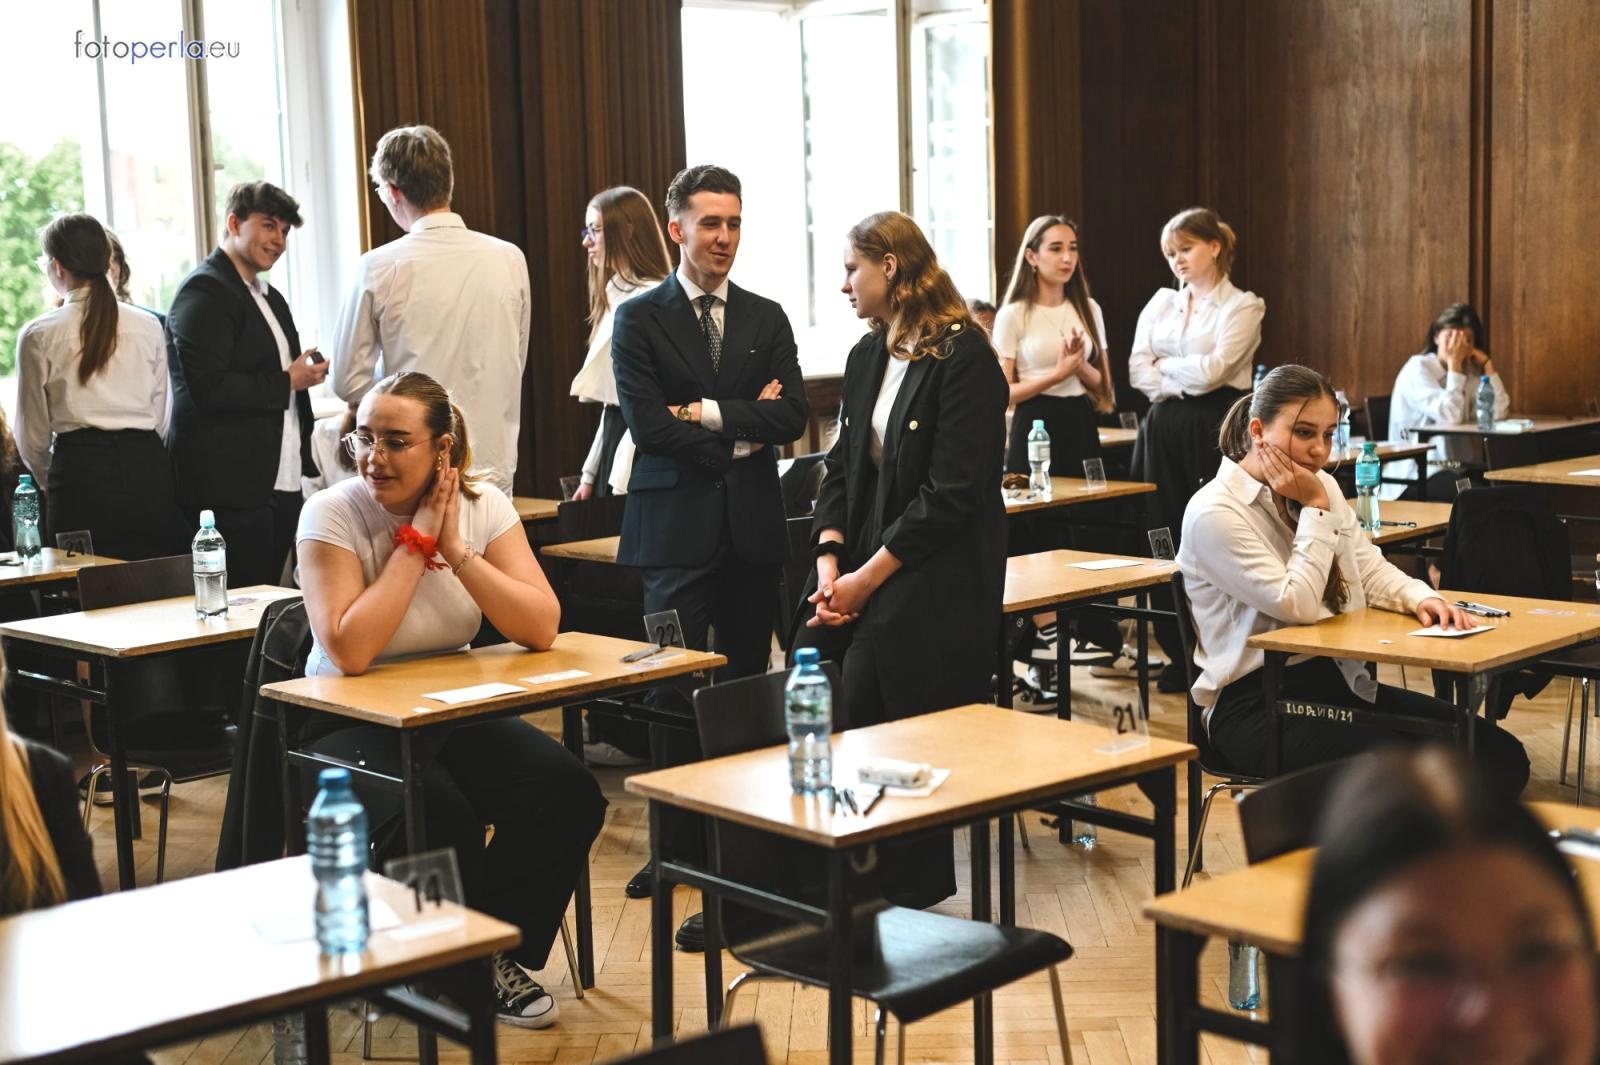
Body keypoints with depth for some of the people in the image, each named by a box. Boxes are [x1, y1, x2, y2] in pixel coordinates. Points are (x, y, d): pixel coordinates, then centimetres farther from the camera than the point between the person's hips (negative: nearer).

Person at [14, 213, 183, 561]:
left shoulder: (38, 336, -1)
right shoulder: (149, 327, 5)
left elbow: (33, 435, 5)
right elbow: (162, 417, 10)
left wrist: (50, 482, 22)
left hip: (80, 470, -2)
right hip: (147, 466, 2)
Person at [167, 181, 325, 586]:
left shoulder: (271, 298, 22)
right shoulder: (204, 291, -9)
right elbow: (209, 389, -19)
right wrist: (288, 382, -11)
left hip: (281, 485, 9)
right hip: (232, 490, -9)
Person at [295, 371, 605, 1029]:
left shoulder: (483, 506, -4)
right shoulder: (333, 514, -15)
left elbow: (541, 628, -14)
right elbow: (350, 652, -28)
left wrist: (456, 550, -21)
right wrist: (415, 541, -23)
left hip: (454, 714, 4)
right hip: (352, 724, -4)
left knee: (568, 795, -18)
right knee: (442, 820, -31)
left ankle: (500, 954, 5)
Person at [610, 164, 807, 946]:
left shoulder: (766, 319, 11)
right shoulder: (639, 320, 0)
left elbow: (791, 417, -2)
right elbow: (647, 423, -12)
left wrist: (708, 413, -11)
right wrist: (743, 434, -7)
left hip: (751, 527, 4)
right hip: (677, 528, -3)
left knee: (747, 682, 9)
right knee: (677, 688, -5)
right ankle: (678, 843, 5)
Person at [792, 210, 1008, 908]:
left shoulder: (963, 359, -10)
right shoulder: (867, 356, 15)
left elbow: (951, 494, -16)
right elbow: (841, 465, 13)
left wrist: (869, 577, -15)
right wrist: (830, 557, -3)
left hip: (935, 580, -7)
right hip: (863, 568, 7)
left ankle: (912, 885, 3)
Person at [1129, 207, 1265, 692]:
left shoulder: (1241, 306, 0)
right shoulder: (1161, 303, 14)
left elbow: (1212, 370, -13)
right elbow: (1137, 371, 3)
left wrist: (1164, 366, 1)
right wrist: (1186, 383, -10)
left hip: (1215, 429, -5)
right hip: (1164, 429, 5)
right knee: (1166, 539, 4)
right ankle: (1177, 654, 13)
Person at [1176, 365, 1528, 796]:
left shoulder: (1322, 486, 10)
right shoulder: (1214, 513, -13)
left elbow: (1371, 570, 13)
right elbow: (1298, 606, -18)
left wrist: (1421, 598, -9)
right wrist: (1315, 509, -13)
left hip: (1338, 681, 8)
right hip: (1255, 705, -8)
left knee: (1500, 756, -8)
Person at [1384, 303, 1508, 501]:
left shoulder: (1468, 373, 12)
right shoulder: (1418, 369, -7)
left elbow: (1498, 413, -4)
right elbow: (1449, 416, -21)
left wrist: (1487, 364, -3)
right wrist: (1454, 365, -15)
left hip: (1457, 470, 7)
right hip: (1415, 476, -7)